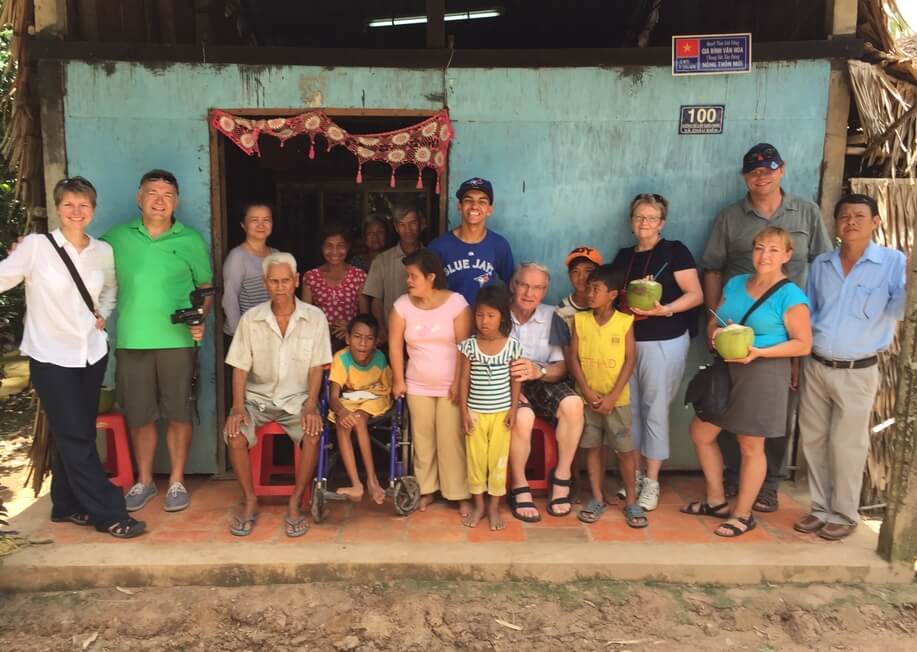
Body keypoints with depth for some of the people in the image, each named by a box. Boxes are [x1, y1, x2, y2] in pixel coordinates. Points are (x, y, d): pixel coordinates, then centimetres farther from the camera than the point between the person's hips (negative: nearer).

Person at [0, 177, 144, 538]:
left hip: (92, 353, 5)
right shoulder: (36, 245, -9)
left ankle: (67, 505, 29)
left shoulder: (103, 251, 4)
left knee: (76, 433, 14)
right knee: (75, 436, -3)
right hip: (51, 356, -5)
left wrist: (102, 315, 6)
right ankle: (109, 513, 4)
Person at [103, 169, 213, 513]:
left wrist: (200, 320, -10)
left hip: (177, 341, -1)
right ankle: (144, 481, 27)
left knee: (178, 414, 4)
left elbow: (206, 288, 6)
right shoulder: (117, 237, 7)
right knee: (139, 416, 10)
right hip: (131, 341, 2)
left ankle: (177, 481, 20)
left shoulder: (191, 241, 3)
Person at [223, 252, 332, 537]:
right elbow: (240, 367, -1)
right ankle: (250, 501, -4)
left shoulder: (314, 317, -5)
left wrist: (310, 406, -16)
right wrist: (238, 406, -15)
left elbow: (316, 368, -4)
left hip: (297, 398, -1)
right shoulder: (251, 318, -3)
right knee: (234, 435, -26)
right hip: (257, 396, 1)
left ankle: (295, 503, -10)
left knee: (312, 435, -29)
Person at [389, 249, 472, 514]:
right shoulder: (402, 305, -3)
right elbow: (395, 345, 2)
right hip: (417, 386, 3)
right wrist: (398, 380, 2)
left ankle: (460, 494, 9)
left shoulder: (456, 303, -12)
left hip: (450, 386, -3)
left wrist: (458, 382, -13)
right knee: (423, 439, 10)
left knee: (451, 440, -2)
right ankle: (426, 489, 24)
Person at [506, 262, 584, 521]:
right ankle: (519, 488, -12)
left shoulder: (552, 318, -1)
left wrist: (538, 371, -26)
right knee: (523, 416, -35)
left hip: (541, 381, 3)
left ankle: (562, 476, -7)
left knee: (573, 404, -27)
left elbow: (562, 368, -3)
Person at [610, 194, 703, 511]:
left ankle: (652, 482, 10)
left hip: (664, 343, -5)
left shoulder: (674, 251, -4)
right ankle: (637, 474, 22)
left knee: (655, 410, -1)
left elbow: (696, 295, -10)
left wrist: (664, 310, -24)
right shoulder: (623, 256, 12)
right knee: (631, 410, 8)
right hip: (627, 340, 5)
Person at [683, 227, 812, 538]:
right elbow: (712, 325, 14)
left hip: (763, 374, -7)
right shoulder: (734, 284, 7)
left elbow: (803, 344, -11)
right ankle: (716, 500, 29)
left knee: (750, 446, 5)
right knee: (700, 433, 12)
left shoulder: (790, 296, -11)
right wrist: (716, 334, -10)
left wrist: (759, 352, -22)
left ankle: (743, 514, 22)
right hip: (725, 369, 7)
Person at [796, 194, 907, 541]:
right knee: (813, 440, 11)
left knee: (846, 445, 4)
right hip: (815, 366, 4)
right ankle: (821, 508, 27)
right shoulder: (821, 264, 6)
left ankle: (844, 515, 22)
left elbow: (898, 310, -17)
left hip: (857, 372, -4)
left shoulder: (893, 262, -6)